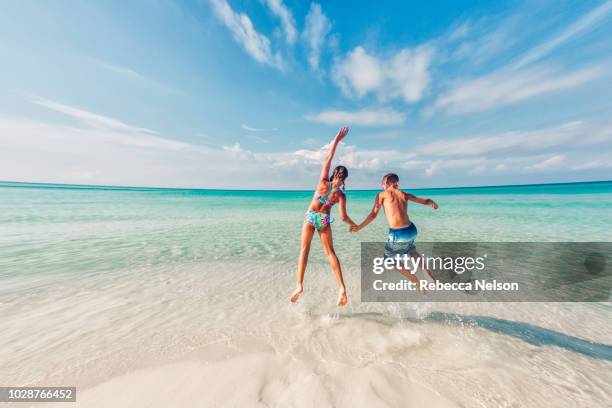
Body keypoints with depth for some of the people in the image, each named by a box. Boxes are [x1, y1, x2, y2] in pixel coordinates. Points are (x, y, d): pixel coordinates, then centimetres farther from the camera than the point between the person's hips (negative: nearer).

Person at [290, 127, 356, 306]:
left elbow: (327, 159, -7)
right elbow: (343, 217, -12)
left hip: (310, 217, 0)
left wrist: (336, 140, -1)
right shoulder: (341, 195, -10)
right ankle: (342, 287, 7)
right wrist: (353, 224, 9)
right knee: (330, 252, 11)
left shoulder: (323, 182, -11)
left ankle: (300, 285, 2)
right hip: (324, 221, 1)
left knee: (304, 249, 8)